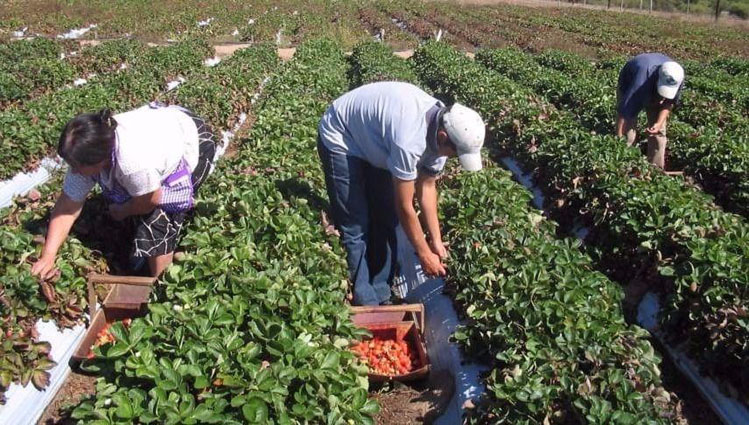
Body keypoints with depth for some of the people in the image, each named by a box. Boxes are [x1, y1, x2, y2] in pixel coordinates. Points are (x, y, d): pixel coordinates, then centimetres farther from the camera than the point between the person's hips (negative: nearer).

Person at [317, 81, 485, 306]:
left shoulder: (442, 127, -15)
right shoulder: (409, 140, -40)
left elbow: (427, 186, -3)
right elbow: (404, 207, -28)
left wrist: (436, 240, -3)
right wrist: (424, 255, -16)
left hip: (373, 141, 8)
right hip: (341, 140, -8)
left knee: (386, 220, 6)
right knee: (355, 226, -9)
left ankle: (381, 296, 18)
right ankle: (364, 304, 4)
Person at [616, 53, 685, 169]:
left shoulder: (676, 77, -32)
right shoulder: (642, 80, -47)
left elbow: (669, 102, -12)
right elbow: (624, 113, -44)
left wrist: (659, 122, -27)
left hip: (653, 92, 4)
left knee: (658, 132, -3)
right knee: (627, 131, -15)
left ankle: (656, 169, 8)